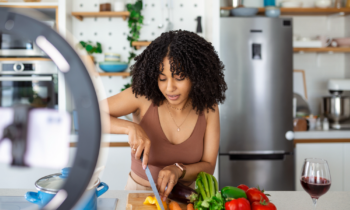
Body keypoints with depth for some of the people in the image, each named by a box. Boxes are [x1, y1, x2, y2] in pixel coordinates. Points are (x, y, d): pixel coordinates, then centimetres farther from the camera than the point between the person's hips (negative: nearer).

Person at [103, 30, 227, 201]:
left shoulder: (208, 108, -9)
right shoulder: (143, 96, -15)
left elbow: (208, 166, -6)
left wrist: (178, 170, -25)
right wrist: (130, 127, -30)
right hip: (139, 191, -1)